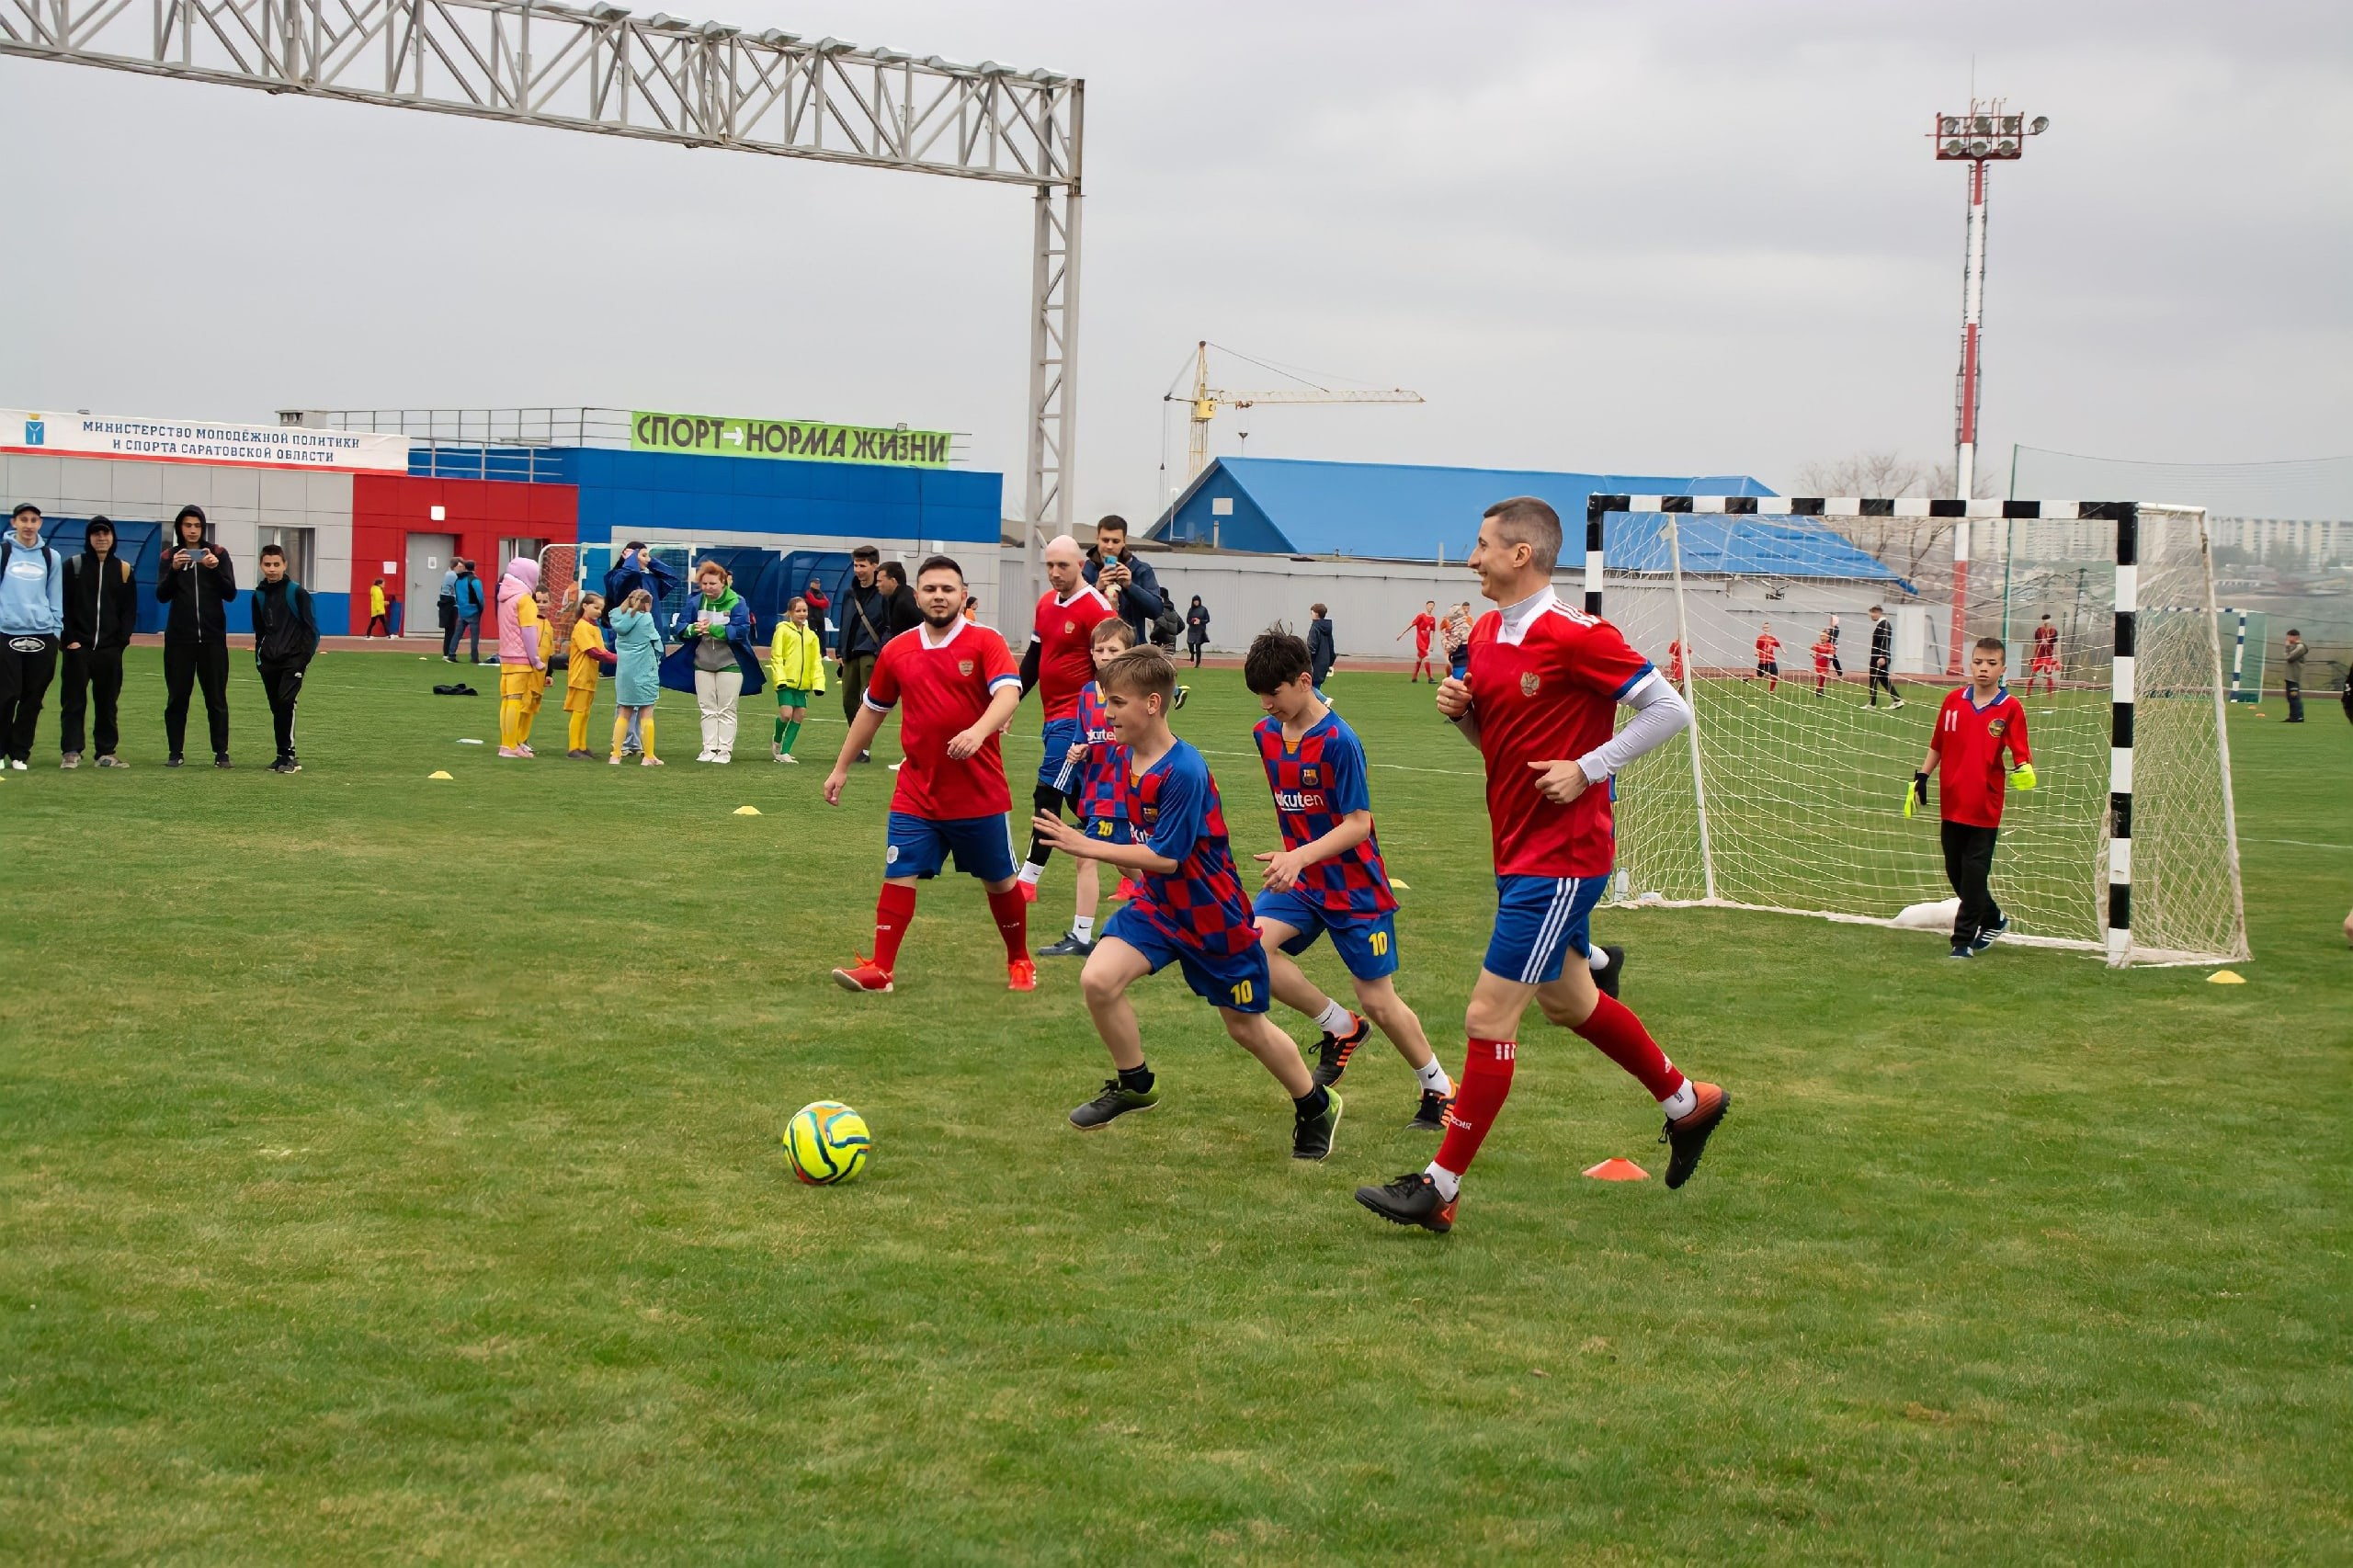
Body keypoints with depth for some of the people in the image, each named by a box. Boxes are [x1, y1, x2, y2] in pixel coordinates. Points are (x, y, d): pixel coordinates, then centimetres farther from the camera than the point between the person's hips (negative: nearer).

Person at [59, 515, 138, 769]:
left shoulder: (123, 569, 8)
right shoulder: (74, 566, 2)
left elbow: (130, 610, 9)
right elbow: (63, 605, 0)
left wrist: (122, 640, -2)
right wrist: (69, 638, -8)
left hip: (110, 649, 2)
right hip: (78, 647, -2)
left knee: (108, 703, 5)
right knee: (74, 701, -3)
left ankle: (107, 753, 10)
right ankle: (71, 752, -1)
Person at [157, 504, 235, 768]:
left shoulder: (218, 554, 4)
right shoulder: (169, 556, 5)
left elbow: (230, 593, -3)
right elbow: (162, 596, -5)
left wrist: (215, 568, -19)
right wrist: (174, 570, -21)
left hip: (213, 637, -1)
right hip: (179, 638, 1)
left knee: (216, 697, 0)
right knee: (177, 697, 2)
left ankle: (221, 753, 4)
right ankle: (174, 752, 7)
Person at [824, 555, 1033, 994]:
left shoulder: (986, 642, -8)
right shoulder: (897, 651, 5)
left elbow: (1009, 694, -24)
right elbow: (872, 710, 17)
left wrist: (979, 731, -43)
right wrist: (841, 767, 18)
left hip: (979, 794, -3)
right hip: (916, 794, 3)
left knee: (999, 880, 10)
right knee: (899, 876, -5)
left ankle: (1020, 962, 29)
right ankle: (879, 969, -1)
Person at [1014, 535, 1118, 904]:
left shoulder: (1097, 608, -14)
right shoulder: (1045, 603, 10)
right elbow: (1033, 658, 20)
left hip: (1075, 718, -8)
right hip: (1054, 716, 8)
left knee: (1047, 794, -9)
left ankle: (1027, 881, -4)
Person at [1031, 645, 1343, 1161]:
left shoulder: (1184, 772, -27)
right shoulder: (1127, 758, -2)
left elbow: (1166, 858, -26)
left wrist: (1086, 846, -25)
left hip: (1213, 916, -6)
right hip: (1156, 905, 7)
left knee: (1246, 1026, 8)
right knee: (1098, 979, -16)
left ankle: (1316, 1106, 33)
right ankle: (1134, 1084, 8)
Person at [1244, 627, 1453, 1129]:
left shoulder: (1339, 742, -20)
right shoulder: (1266, 735, 2)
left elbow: (1358, 824, -21)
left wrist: (1302, 856, -33)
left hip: (1355, 886, -6)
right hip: (1299, 879, 6)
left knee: (1379, 1001, -1)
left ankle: (1439, 1089, 23)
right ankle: (1340, 1028, 2)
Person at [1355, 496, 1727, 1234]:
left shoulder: (1577, 638, -18)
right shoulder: (1485, 635, 7)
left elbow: (1670, 709, -16)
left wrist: (1587, 769, -20)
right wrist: (1459, 710, -2)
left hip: (1560, 858, -10)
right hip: (1519, 852, 10)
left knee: (1488, 1016, -7)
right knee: (1568, 1001, 22)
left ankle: (1440, 1188, 0)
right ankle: (1687, 1102, 42)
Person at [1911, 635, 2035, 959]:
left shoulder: (2010, 708, -6)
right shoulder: (1953, 701, 4)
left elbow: (2020, 753, -7)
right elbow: (1937, 745, 13)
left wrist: (2025, 770, -28)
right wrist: (1921, 778, 10)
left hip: (1985, 808, -4)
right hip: (1951, 803, 4)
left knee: (1974, 874, -3)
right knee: (1955, 871, 12)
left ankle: (1964, 939, 5)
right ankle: (1993, 919, 33)